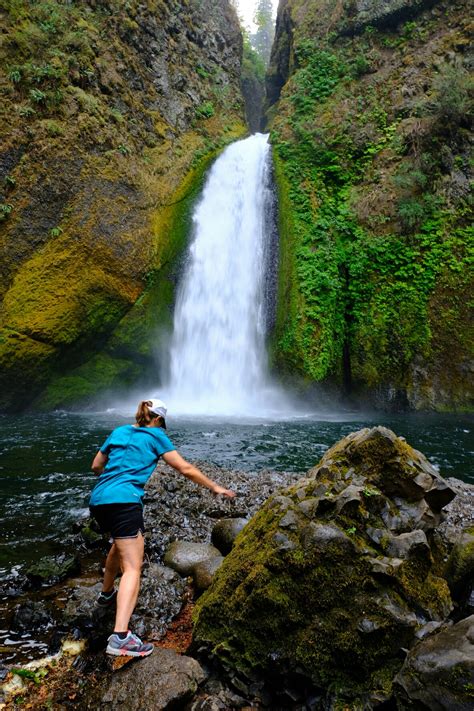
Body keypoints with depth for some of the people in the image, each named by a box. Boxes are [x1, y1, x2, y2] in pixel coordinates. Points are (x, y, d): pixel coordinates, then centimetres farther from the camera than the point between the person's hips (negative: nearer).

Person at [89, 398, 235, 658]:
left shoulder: (118, 432, 19)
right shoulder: (155, 436, 5)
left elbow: (96, 466, 26)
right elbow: (186, 469, 4)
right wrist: (215, 487, 14)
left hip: (98, 499, 8)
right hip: (124, 501, -7)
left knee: (121, 544, 33)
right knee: (132, 568, -8)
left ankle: (106, 594, 49)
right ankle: (120, 637, -21)